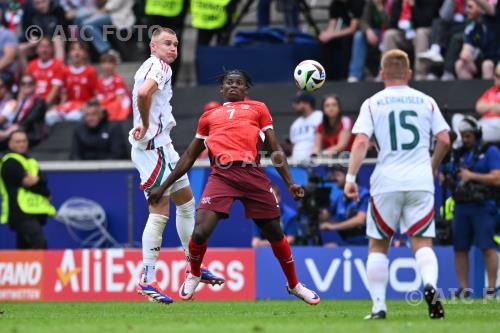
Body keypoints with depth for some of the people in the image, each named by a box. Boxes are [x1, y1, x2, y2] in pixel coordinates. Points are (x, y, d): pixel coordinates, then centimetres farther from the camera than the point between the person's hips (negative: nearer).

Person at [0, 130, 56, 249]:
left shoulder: (30, 161, 22)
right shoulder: (10, 162, -7)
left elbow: (43, 179, 11)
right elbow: (27, 182, -15)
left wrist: (35, 180, -9)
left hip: (33, 212, 9)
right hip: (22, 213, -9)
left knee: (24, 248, 11)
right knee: (39, 244, -24)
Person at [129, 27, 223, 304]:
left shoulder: (152, 67, 17)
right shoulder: (159, 66, -13)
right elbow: (143, 93, -33)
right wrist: (146, 125, -20)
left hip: (162, 146, 11)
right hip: (153, 148, -11)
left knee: (186, 201, 19)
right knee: (160, 212, -11)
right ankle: (147, 281, -12)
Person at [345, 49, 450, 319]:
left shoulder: (372, 104, 4)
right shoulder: (426, 101, 8)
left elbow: (361, 141, -8)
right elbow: (444, 139, 6)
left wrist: (350, 177, -9)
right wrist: (433, 165, 24)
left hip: (387, 181, -1)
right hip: (421, 180, 1)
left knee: (378, 245, 12)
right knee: (422, 243, 1)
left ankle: (379, 305, 5)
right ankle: (430, 284, -29)